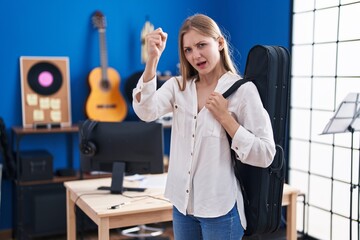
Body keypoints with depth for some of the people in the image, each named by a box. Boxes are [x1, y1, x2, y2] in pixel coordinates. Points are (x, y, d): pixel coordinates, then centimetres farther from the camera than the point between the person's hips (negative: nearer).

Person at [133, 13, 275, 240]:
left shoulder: (243, 90, -8)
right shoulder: (178, 86, 4)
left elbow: (265, 155, -11)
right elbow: (146, 112, -16)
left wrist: (225, 118, -17)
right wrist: (153, 58, -24)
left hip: (220, 208, -4)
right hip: (183, 203, 5)